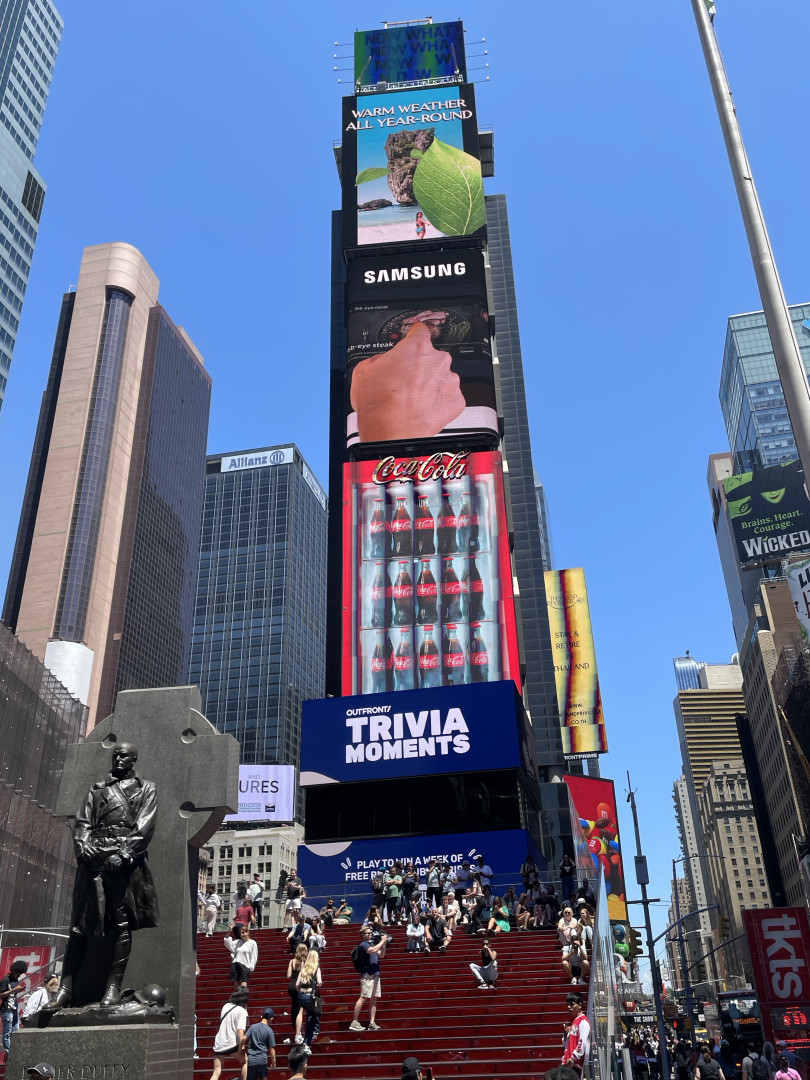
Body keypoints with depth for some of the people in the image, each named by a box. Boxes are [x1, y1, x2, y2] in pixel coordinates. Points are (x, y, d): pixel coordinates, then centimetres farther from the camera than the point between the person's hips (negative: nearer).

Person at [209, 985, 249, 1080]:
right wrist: (240, 1049, -17)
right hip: (231, 1044, -5)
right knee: (245, 1061, 18)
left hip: (218, 1044, 5)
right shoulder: (242, 1011, -9)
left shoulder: (226, 1006, 9)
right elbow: (240, 1031, -18)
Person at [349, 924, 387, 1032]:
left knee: (374, 999, 5)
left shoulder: (371, 944, 19)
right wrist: (382, 941, -14)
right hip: (367, 975, -8)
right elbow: (373, 950, -23)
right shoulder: (363, 944, -6)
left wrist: (384, 944, 7)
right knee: (363, 998, -10)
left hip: (375, 974, 8)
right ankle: (354, 1022, -7)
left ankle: (372, 1023, 6)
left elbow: (381, 955, 20)